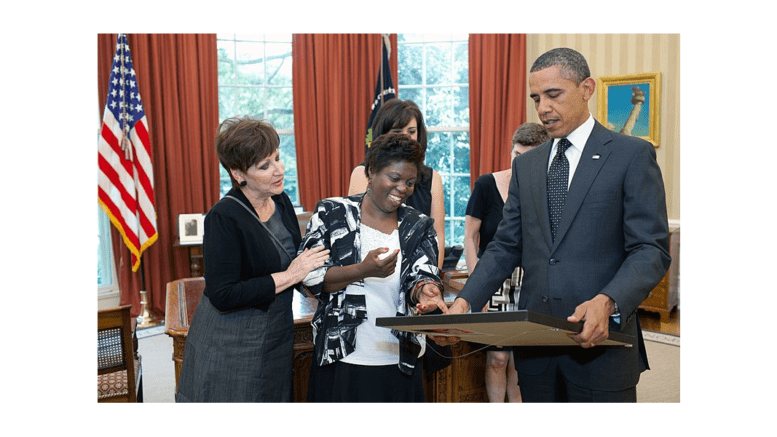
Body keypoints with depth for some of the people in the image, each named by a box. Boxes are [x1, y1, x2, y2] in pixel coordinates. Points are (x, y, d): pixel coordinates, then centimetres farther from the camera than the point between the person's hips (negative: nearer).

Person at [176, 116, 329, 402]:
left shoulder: (281, 201, 3)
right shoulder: (223, 218, -19)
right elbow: (222, 296, -24)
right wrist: (289, 276, -21)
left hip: (275, 336, 7)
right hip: (230, 350, -7)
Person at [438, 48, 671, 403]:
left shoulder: (632, 155, -3)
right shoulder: (526, 164, 12)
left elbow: (651, 250, -9)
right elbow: (506, 246, 10)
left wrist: (607, 302, -26)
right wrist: (465, 302, -4)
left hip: (601, 340, -4)